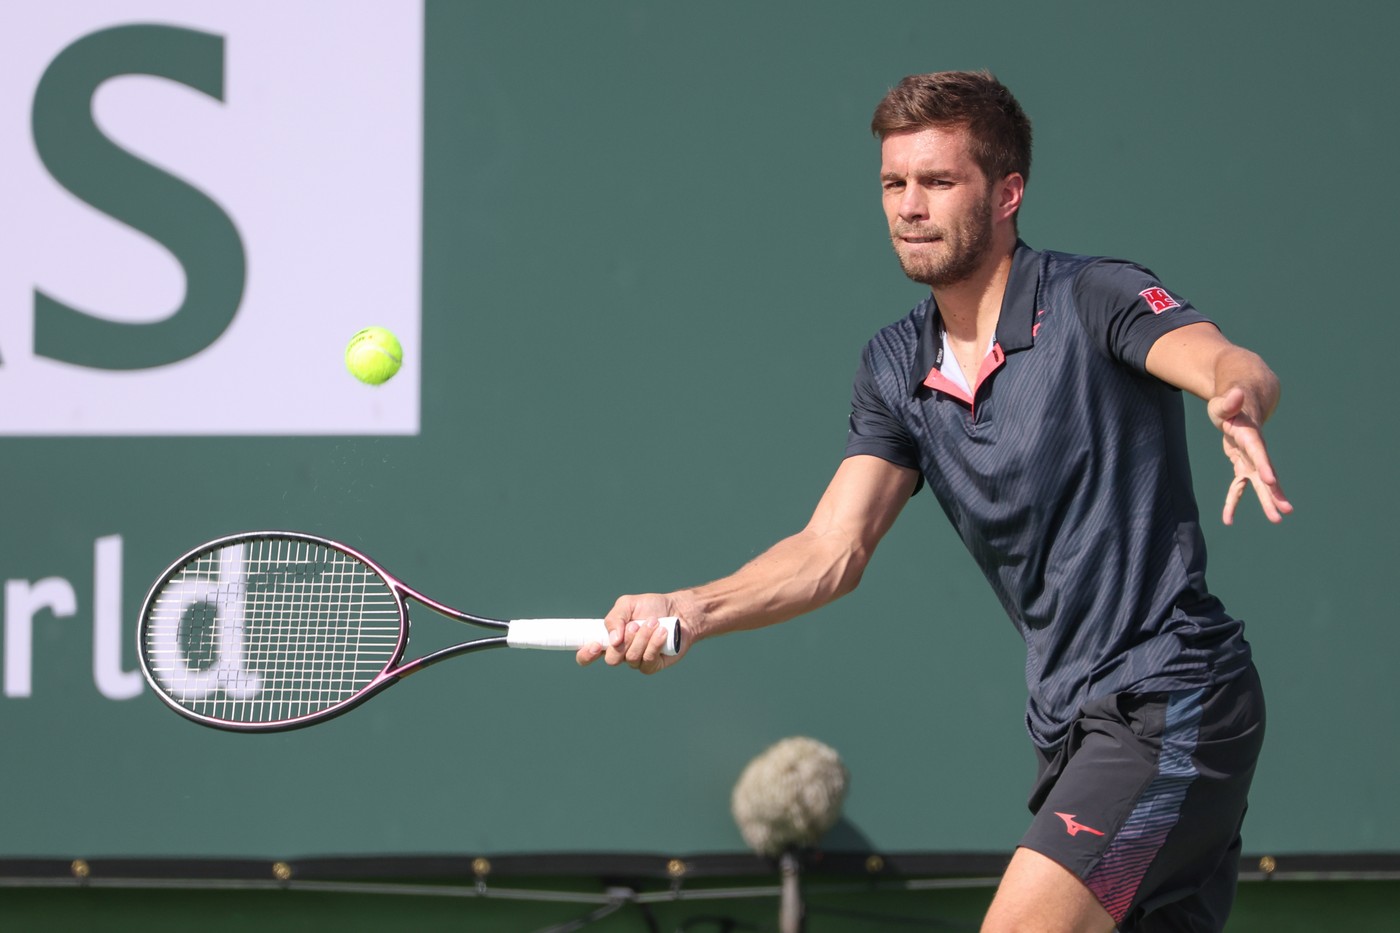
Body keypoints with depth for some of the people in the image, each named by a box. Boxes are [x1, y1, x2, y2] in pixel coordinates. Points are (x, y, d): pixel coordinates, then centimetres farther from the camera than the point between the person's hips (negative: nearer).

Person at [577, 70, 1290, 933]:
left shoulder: (1092, 299, -9)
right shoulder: (898, 368, 10)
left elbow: (1230, 365, -28)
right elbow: (833, 551, 4)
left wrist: (1238, 400, -53)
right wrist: (689, 611, -13)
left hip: (1170, 699, -7)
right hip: (1073, 726, 7)